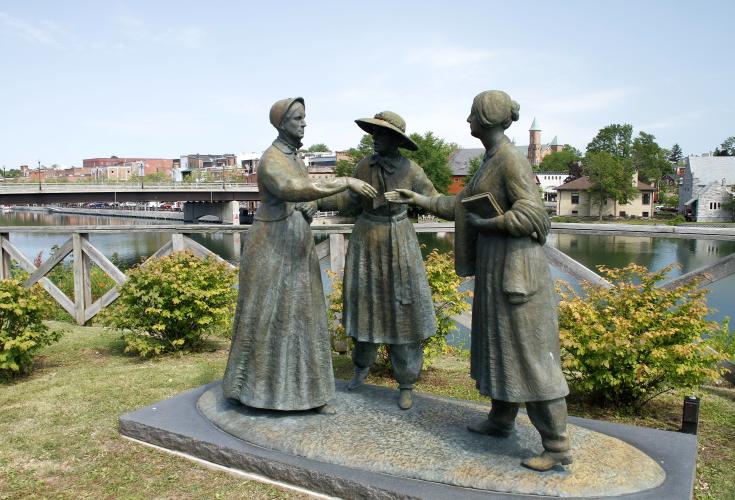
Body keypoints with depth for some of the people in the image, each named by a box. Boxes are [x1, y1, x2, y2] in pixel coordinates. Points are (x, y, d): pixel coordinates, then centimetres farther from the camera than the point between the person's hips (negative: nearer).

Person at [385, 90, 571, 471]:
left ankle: (557, 445, 5)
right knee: (502, 343, 18)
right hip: (496, 263, 10)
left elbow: (531, 216, -24)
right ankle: (501, 420, 34)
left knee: (527, 351, -5)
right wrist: (418, 199, 18)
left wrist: (485, 224, -12)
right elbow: (463, 205, 20)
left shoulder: (511, 159, -17)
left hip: (514, 263, -10)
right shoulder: (491, 160, 14)